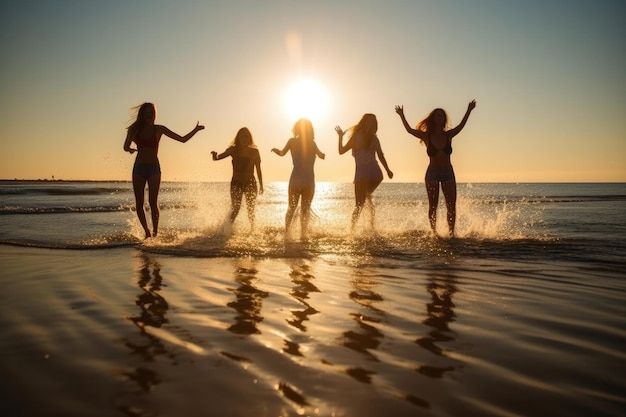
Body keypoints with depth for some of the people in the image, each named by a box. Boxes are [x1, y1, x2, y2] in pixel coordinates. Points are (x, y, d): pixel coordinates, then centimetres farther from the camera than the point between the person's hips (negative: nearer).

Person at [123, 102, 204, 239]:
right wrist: (131, 149, -25)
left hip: (154, 168, -2)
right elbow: (126, 147, -2)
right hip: (139, 168, 2)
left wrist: (195, 130, -9)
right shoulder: (135, 129, 7)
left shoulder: (159, 129, 3)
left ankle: (155, 232, -4)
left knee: (153, 202, -12)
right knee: (139, 203, 2)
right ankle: (147, 232, 17)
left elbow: (182, 139, 3)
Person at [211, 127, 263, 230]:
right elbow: (217, 158, -4)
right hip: (236, 183, 0)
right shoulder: (233, 150, 0)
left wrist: (261, 185, 4)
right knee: (235, 209, -4)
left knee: (251, 209, 2)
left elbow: (258, 170, 4)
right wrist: (215, 155, -27)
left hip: (250, 183, 0)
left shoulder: (254, 152, -1)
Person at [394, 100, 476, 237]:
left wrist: (468, 111, -10)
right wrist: (402, 116, -11)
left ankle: (451, 232, 6)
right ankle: (434, 232, 10)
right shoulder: (427, 136, -2)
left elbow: (461, 126, -3)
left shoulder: (448, 135, 4)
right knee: (433, 206, 2)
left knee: (451, 206, -1)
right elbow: (410, 130, -5)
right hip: (432, 173, -2)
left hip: (448, 173, 2)